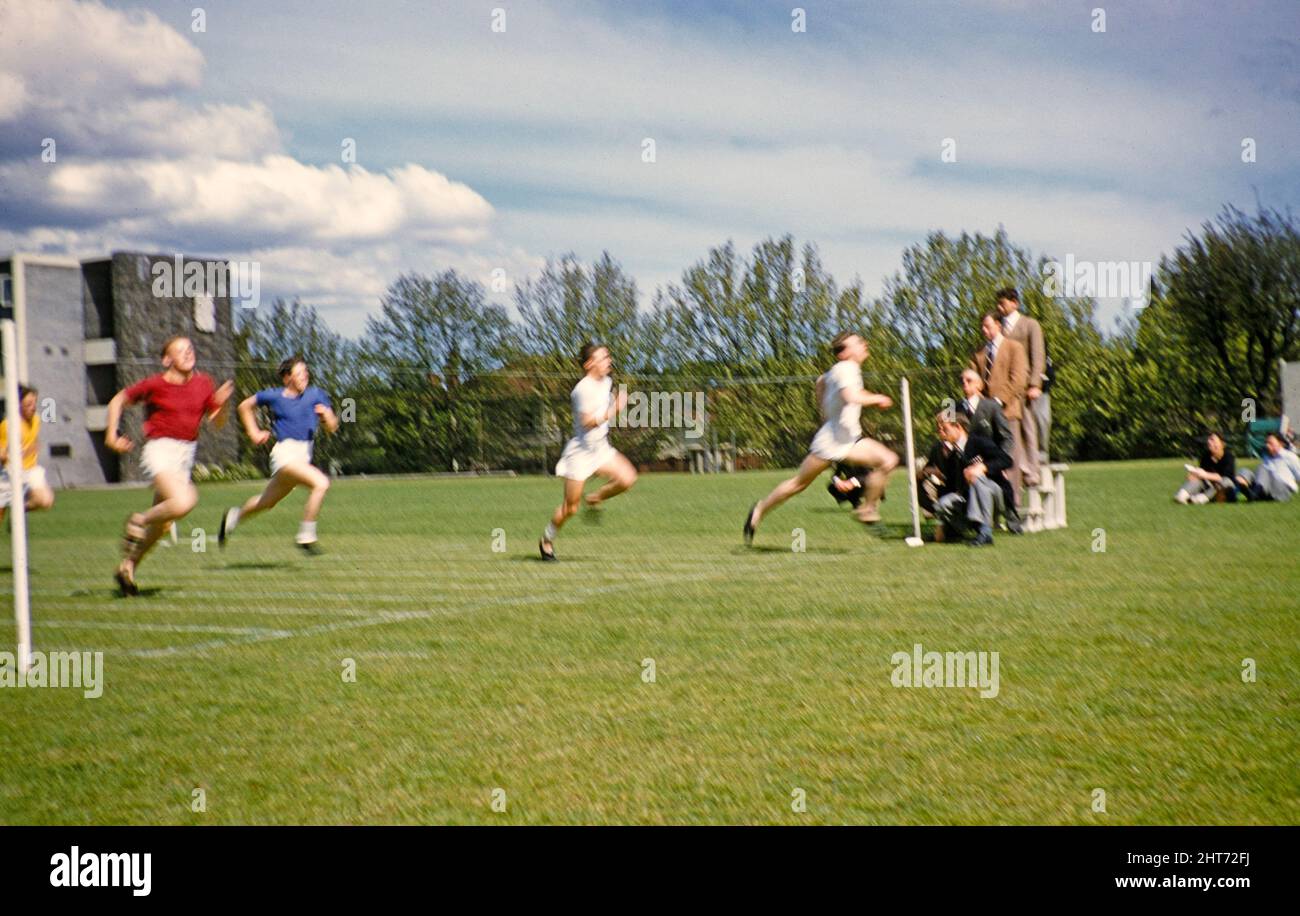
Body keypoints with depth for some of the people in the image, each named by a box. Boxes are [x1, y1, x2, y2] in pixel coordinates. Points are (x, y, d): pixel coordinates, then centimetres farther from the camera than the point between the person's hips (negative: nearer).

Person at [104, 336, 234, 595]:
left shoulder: (204, 384, 6)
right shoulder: (155, 384, -7)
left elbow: (218, 423, 10)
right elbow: (118, 400, 7)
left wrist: (223, 402, -10)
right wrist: (112, 435, -1)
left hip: (186, 453, 6)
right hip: (160, 449, -6)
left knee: (162, 525, 9)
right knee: (183, 502, -29)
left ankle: (128, 566, 26)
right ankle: (139, 521, -2)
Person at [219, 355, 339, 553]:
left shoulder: (316, 395, 7)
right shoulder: (274, 396, -1)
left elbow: (332, 427, 6)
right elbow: (245, 406, 16)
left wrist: (326, 415, -15)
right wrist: (253, 433, 10)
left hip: (304, 456, 5)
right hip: (285, 453, -5)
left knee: (267, 502, 18)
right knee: (321, 483, -27)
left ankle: (235, 516, 45)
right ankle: (305, 536, -20)